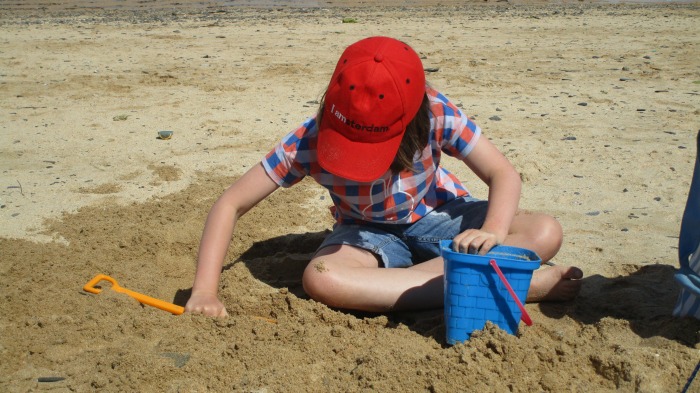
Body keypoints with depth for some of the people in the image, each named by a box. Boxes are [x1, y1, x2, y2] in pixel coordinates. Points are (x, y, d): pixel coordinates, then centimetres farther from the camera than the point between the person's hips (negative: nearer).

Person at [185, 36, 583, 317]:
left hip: (437, 216, 0)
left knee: (546, 232, -22)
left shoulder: (435, 113, -26)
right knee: (321, 278, -37)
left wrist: (493, 231, -40)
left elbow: (504, 174, -19)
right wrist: (205, 290, -31)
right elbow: (231, 204, -21)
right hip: (368, 232, 1)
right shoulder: (309, 141, -26)